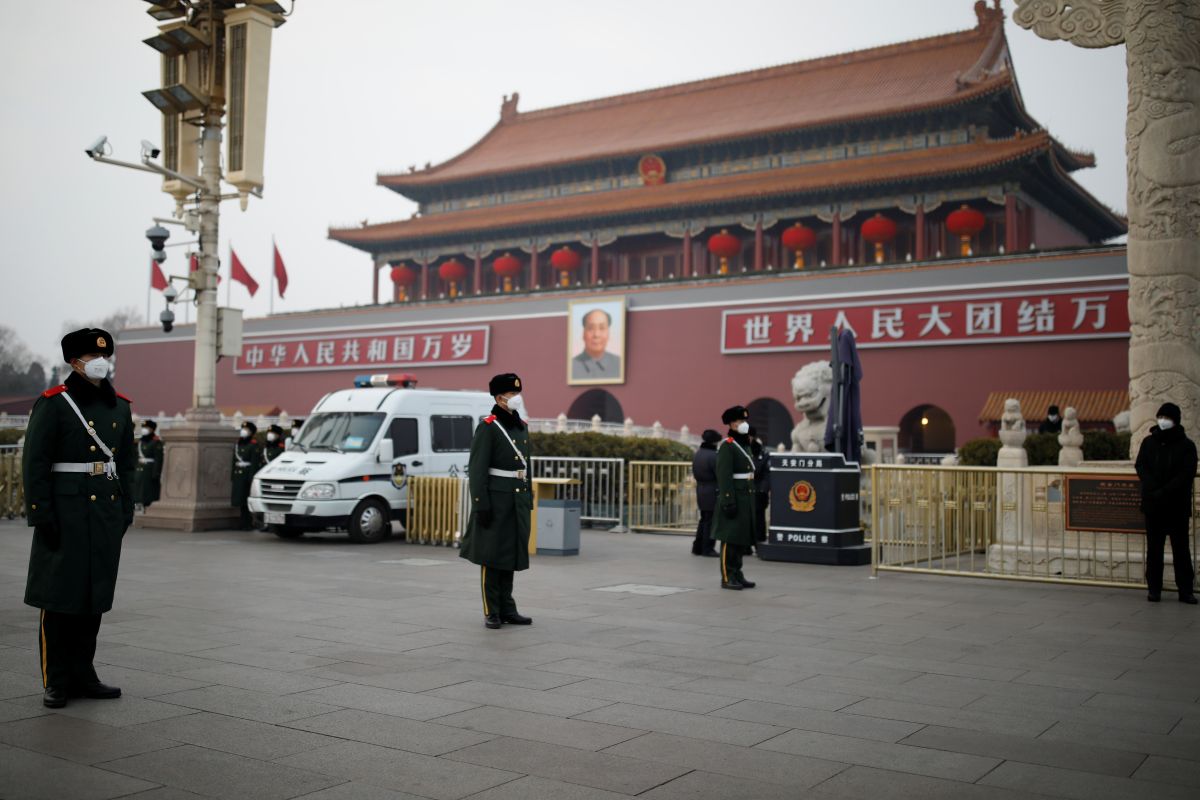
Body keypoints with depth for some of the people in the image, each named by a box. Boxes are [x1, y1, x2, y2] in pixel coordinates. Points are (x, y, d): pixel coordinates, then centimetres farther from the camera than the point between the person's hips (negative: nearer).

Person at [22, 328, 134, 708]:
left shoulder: (119, 406, 11)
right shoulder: (52, 404, -5)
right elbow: (35, 463, -9)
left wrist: (126, 511, 9)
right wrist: (42, 515, -14)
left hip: (106, 515, 5)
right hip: (66, 515, -5)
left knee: (94, 595, 10)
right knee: (59, 597, 0)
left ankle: (82, 676, 20)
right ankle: (55, 683, 9)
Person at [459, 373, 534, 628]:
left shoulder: (522, 426, 13)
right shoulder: (487, 427, -9)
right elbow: (476, 470, -13)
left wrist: (529, 499, 16)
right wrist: (481, 506, -18)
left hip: (518, 500, 7)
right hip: (497, 500, -7)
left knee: (511, 555, 11)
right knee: (492, 556, 0)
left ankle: (507, 610, 18)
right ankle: (491, 613, 7)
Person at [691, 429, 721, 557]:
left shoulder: (697, 454, 9)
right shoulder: (713, 456, -18)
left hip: (700, 490, 8)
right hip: (713, 492, -8)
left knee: (704, 520, 17)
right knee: (710, 521, 0)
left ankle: (697, 547, 19)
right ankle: (707, 548, 4)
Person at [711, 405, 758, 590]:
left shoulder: (745, 445, 17)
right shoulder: (727, 446, -11)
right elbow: (723, 476, -17)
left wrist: (751, 502, 19)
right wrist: (729, 502, -22)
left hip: (746, 500, 9)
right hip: (734, 499, -9)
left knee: (742, 539, 10)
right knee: (730, 539, -5)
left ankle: (737, 575, 17)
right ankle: (727, 578, -1)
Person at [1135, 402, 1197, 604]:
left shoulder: (1187, 445, 0)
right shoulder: (1149, 442, 7)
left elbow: (1187, 474, -8)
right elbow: (1140, 467, 1)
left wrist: (1164, 492, -17)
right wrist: (1154, 489, -14)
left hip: (1178, 506, -2)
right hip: (1153, 505, 2)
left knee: (1181, 548, 1)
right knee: (1154, 549, 5)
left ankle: (1186, 590, 5)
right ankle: (1154, 589, 10)